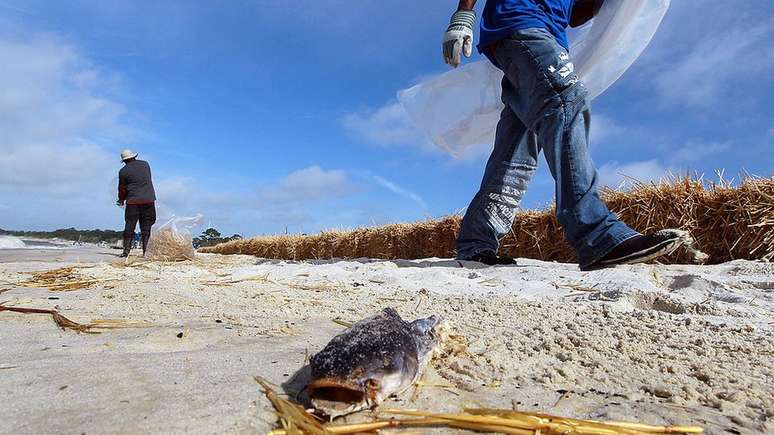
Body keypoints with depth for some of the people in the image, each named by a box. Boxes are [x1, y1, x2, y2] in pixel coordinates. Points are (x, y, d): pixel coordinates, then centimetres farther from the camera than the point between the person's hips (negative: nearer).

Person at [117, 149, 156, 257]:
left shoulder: (123, 171, -1)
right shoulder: (145, 164, 8)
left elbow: (122, 188, 6)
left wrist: (121, 200, 24)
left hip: (133, 201, -2)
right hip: (149, 199, 2)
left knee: (129, 226, 6)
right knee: (146, 227, 5)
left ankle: (126, 251, 4)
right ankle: (146, 251, 3)